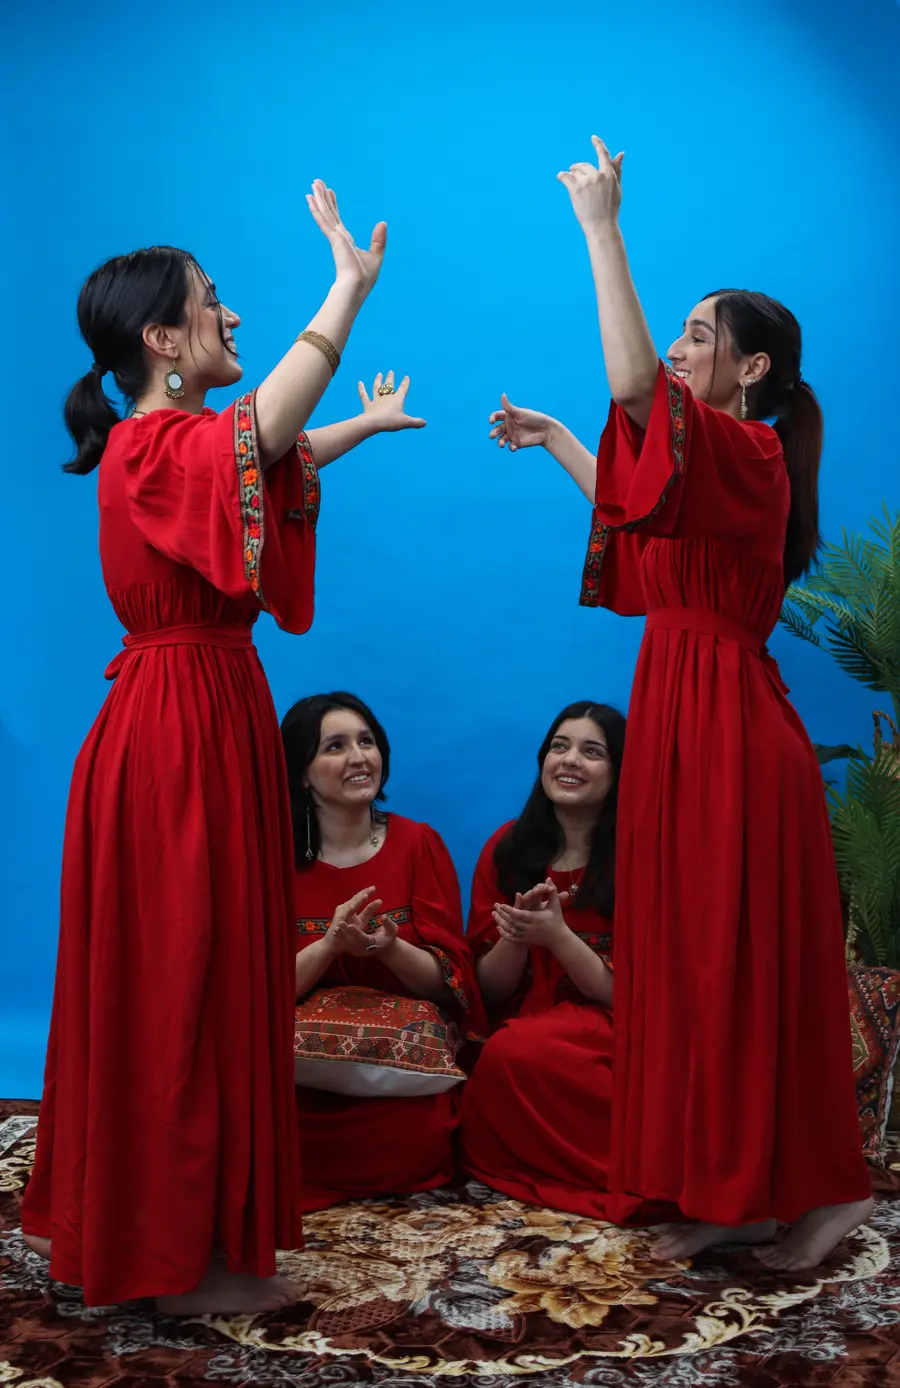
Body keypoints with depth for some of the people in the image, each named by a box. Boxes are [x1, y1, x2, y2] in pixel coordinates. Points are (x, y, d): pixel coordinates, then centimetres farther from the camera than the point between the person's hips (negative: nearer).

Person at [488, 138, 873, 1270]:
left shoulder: (748, 455, -12)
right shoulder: (716, 460, 16)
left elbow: (631, 384, -28)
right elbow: (629, 504, 35)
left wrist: (601, 227, -19)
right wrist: (551, 440, 32)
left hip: (729, 733, -10)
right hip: (686, 723, 10)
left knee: (745, 963, -3)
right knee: (691, 958, 11)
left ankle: (817, 1190, 12)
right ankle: (732, 1192, 21)